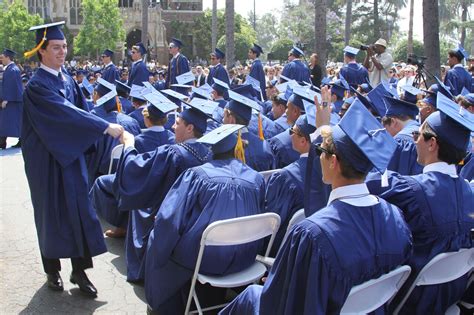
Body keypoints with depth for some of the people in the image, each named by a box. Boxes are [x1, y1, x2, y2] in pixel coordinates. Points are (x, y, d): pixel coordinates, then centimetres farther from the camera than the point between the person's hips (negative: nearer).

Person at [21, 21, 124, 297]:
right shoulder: (37, 85, -16)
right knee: (52, 212, 6)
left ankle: (79, 270, 11)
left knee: (79, 209, 3)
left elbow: (79, 111, 12)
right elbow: (65, 113, -27)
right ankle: (53, 270, 22)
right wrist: (106, 127, -32)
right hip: (46, 160, -6)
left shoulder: (68, 80, 7)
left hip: (72, 155, 6)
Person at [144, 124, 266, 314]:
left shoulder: (196, 174, -13)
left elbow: (169, 218, -15)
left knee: (159, 241, 25)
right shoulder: (257, 179, -3)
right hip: (243, 259, 4)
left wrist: (160, 221, 8)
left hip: (202, 257, -4)